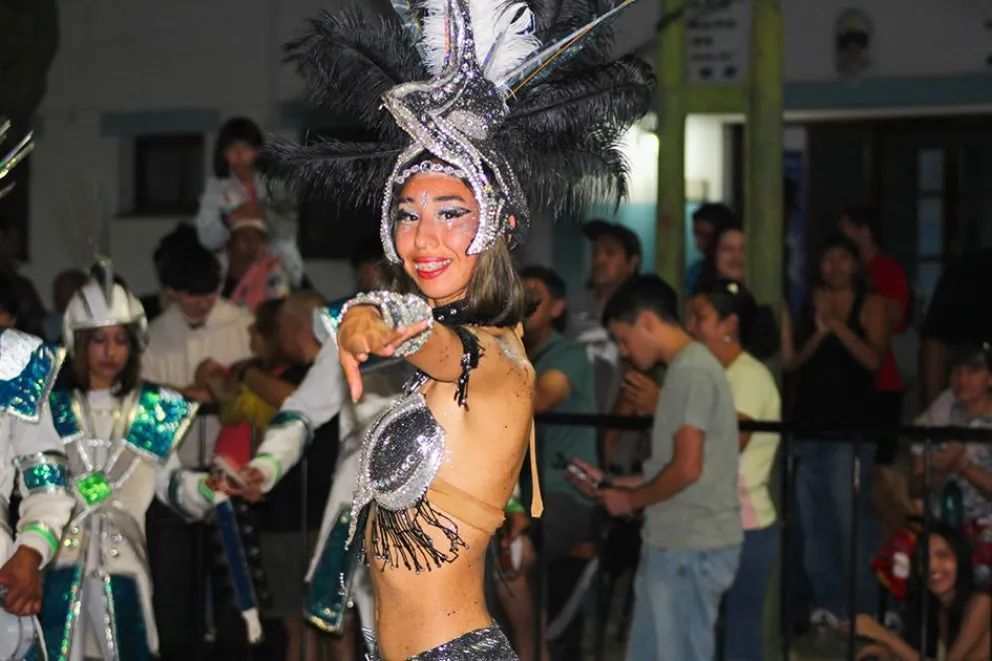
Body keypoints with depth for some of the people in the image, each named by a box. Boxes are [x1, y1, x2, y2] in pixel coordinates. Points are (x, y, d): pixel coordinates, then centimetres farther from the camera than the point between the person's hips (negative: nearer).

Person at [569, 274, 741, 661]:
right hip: (673, 544, 10)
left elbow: (687, 469, -21)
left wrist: (631, 500, -7)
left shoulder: (691, 371, -14)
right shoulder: (685, 368, 17)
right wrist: (610, 484, 15)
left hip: (690, 547, -10)